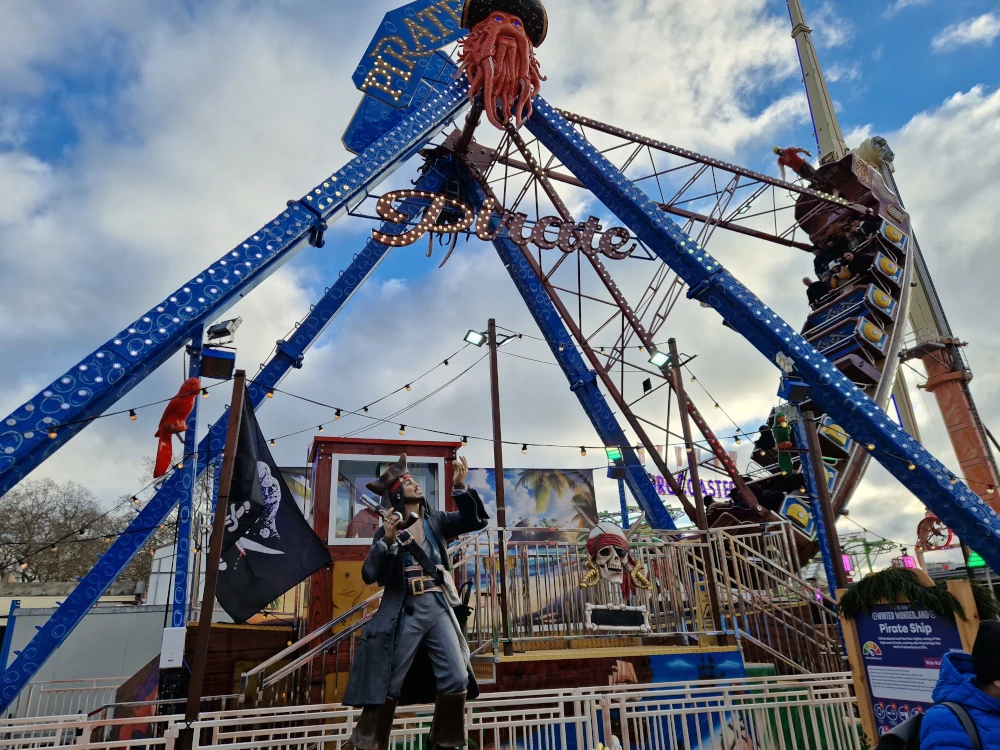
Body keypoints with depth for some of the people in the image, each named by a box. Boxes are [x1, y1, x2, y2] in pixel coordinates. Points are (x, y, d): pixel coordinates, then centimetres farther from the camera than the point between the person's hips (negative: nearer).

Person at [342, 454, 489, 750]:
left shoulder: (436, 521, 10)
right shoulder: (388, 529, 2)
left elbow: (476, 521, 0)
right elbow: (370, 575, -7)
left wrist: (460, 487, -12)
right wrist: (388, 541, -21)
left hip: (439, 609, 3)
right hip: (404, 613, -3)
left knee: (457, 679, 0)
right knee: (388, 685, 3)